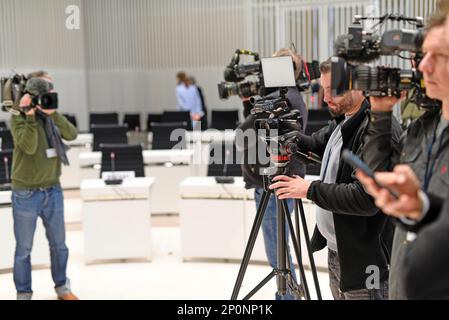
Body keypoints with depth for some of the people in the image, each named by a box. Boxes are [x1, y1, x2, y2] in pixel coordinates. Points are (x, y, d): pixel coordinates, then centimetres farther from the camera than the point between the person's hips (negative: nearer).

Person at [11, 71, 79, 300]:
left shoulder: (50, 115, 7)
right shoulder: (19, 117, -8)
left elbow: (72, 134, -9)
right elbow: (28, 146, -21)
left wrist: (53, 113, -21)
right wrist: (30, 116, -25)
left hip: (53, 191, 5)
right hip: (26, 193, -5)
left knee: (59, 245, 14)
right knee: (24, 249, 4)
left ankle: (62, 288, 29)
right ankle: (24, 294, 17)